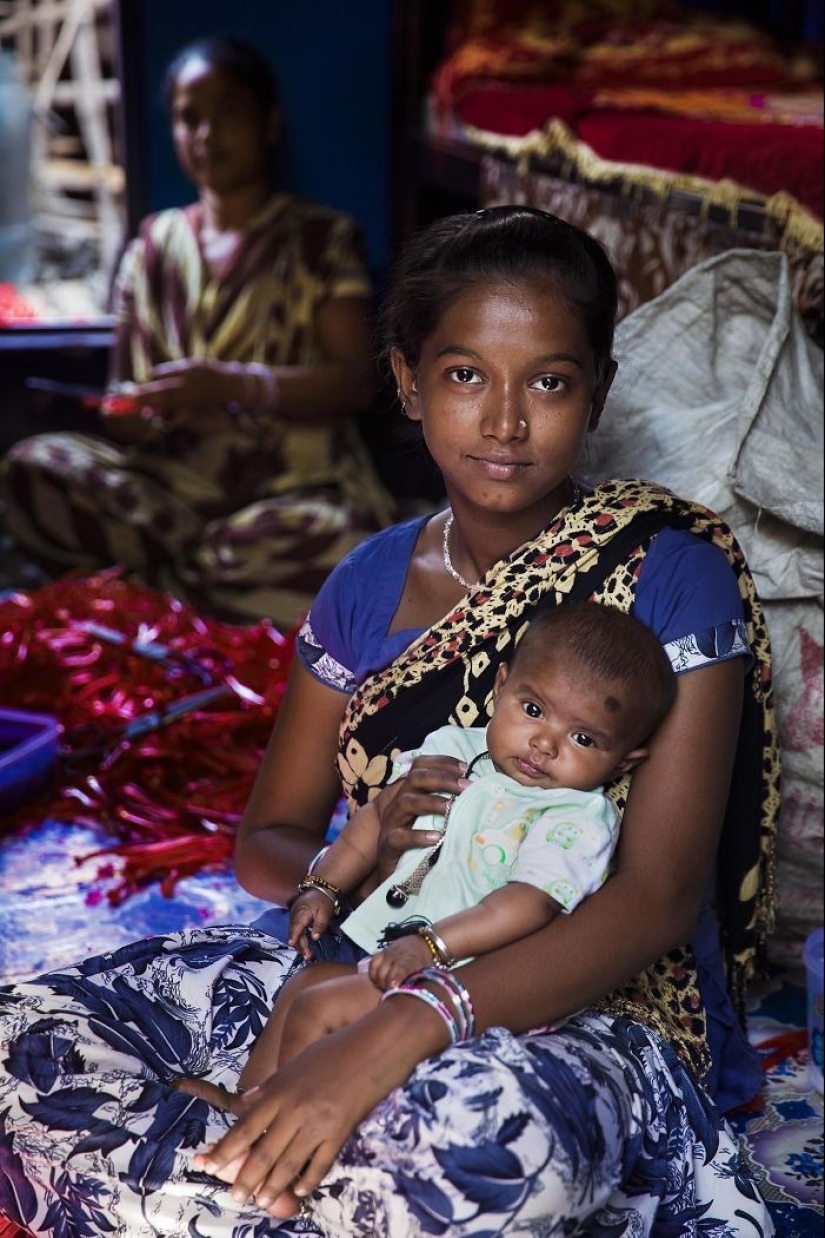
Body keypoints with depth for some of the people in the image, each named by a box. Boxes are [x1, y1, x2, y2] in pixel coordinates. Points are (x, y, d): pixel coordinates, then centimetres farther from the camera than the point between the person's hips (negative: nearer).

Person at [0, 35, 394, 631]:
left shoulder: (323, 238, 6)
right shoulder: (155, 244, 15)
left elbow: (358, 380, -6)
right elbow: (126, 387, 13)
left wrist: (232, 385, -21)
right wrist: (129, 414, -13)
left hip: (299, 487, -2)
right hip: (177, 483, 2)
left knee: (333, 546, -39)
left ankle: (145, 577, -13)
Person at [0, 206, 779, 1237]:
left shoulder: (672, 578, -9)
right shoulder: (369, 585, 6)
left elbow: (660, 896, -18)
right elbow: (264, 841, 12)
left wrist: (392, 1037, -31)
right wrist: (365, 859, -15)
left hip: (595, 1006, -4)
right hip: (360, 963, 5)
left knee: (491, 1130, -42)